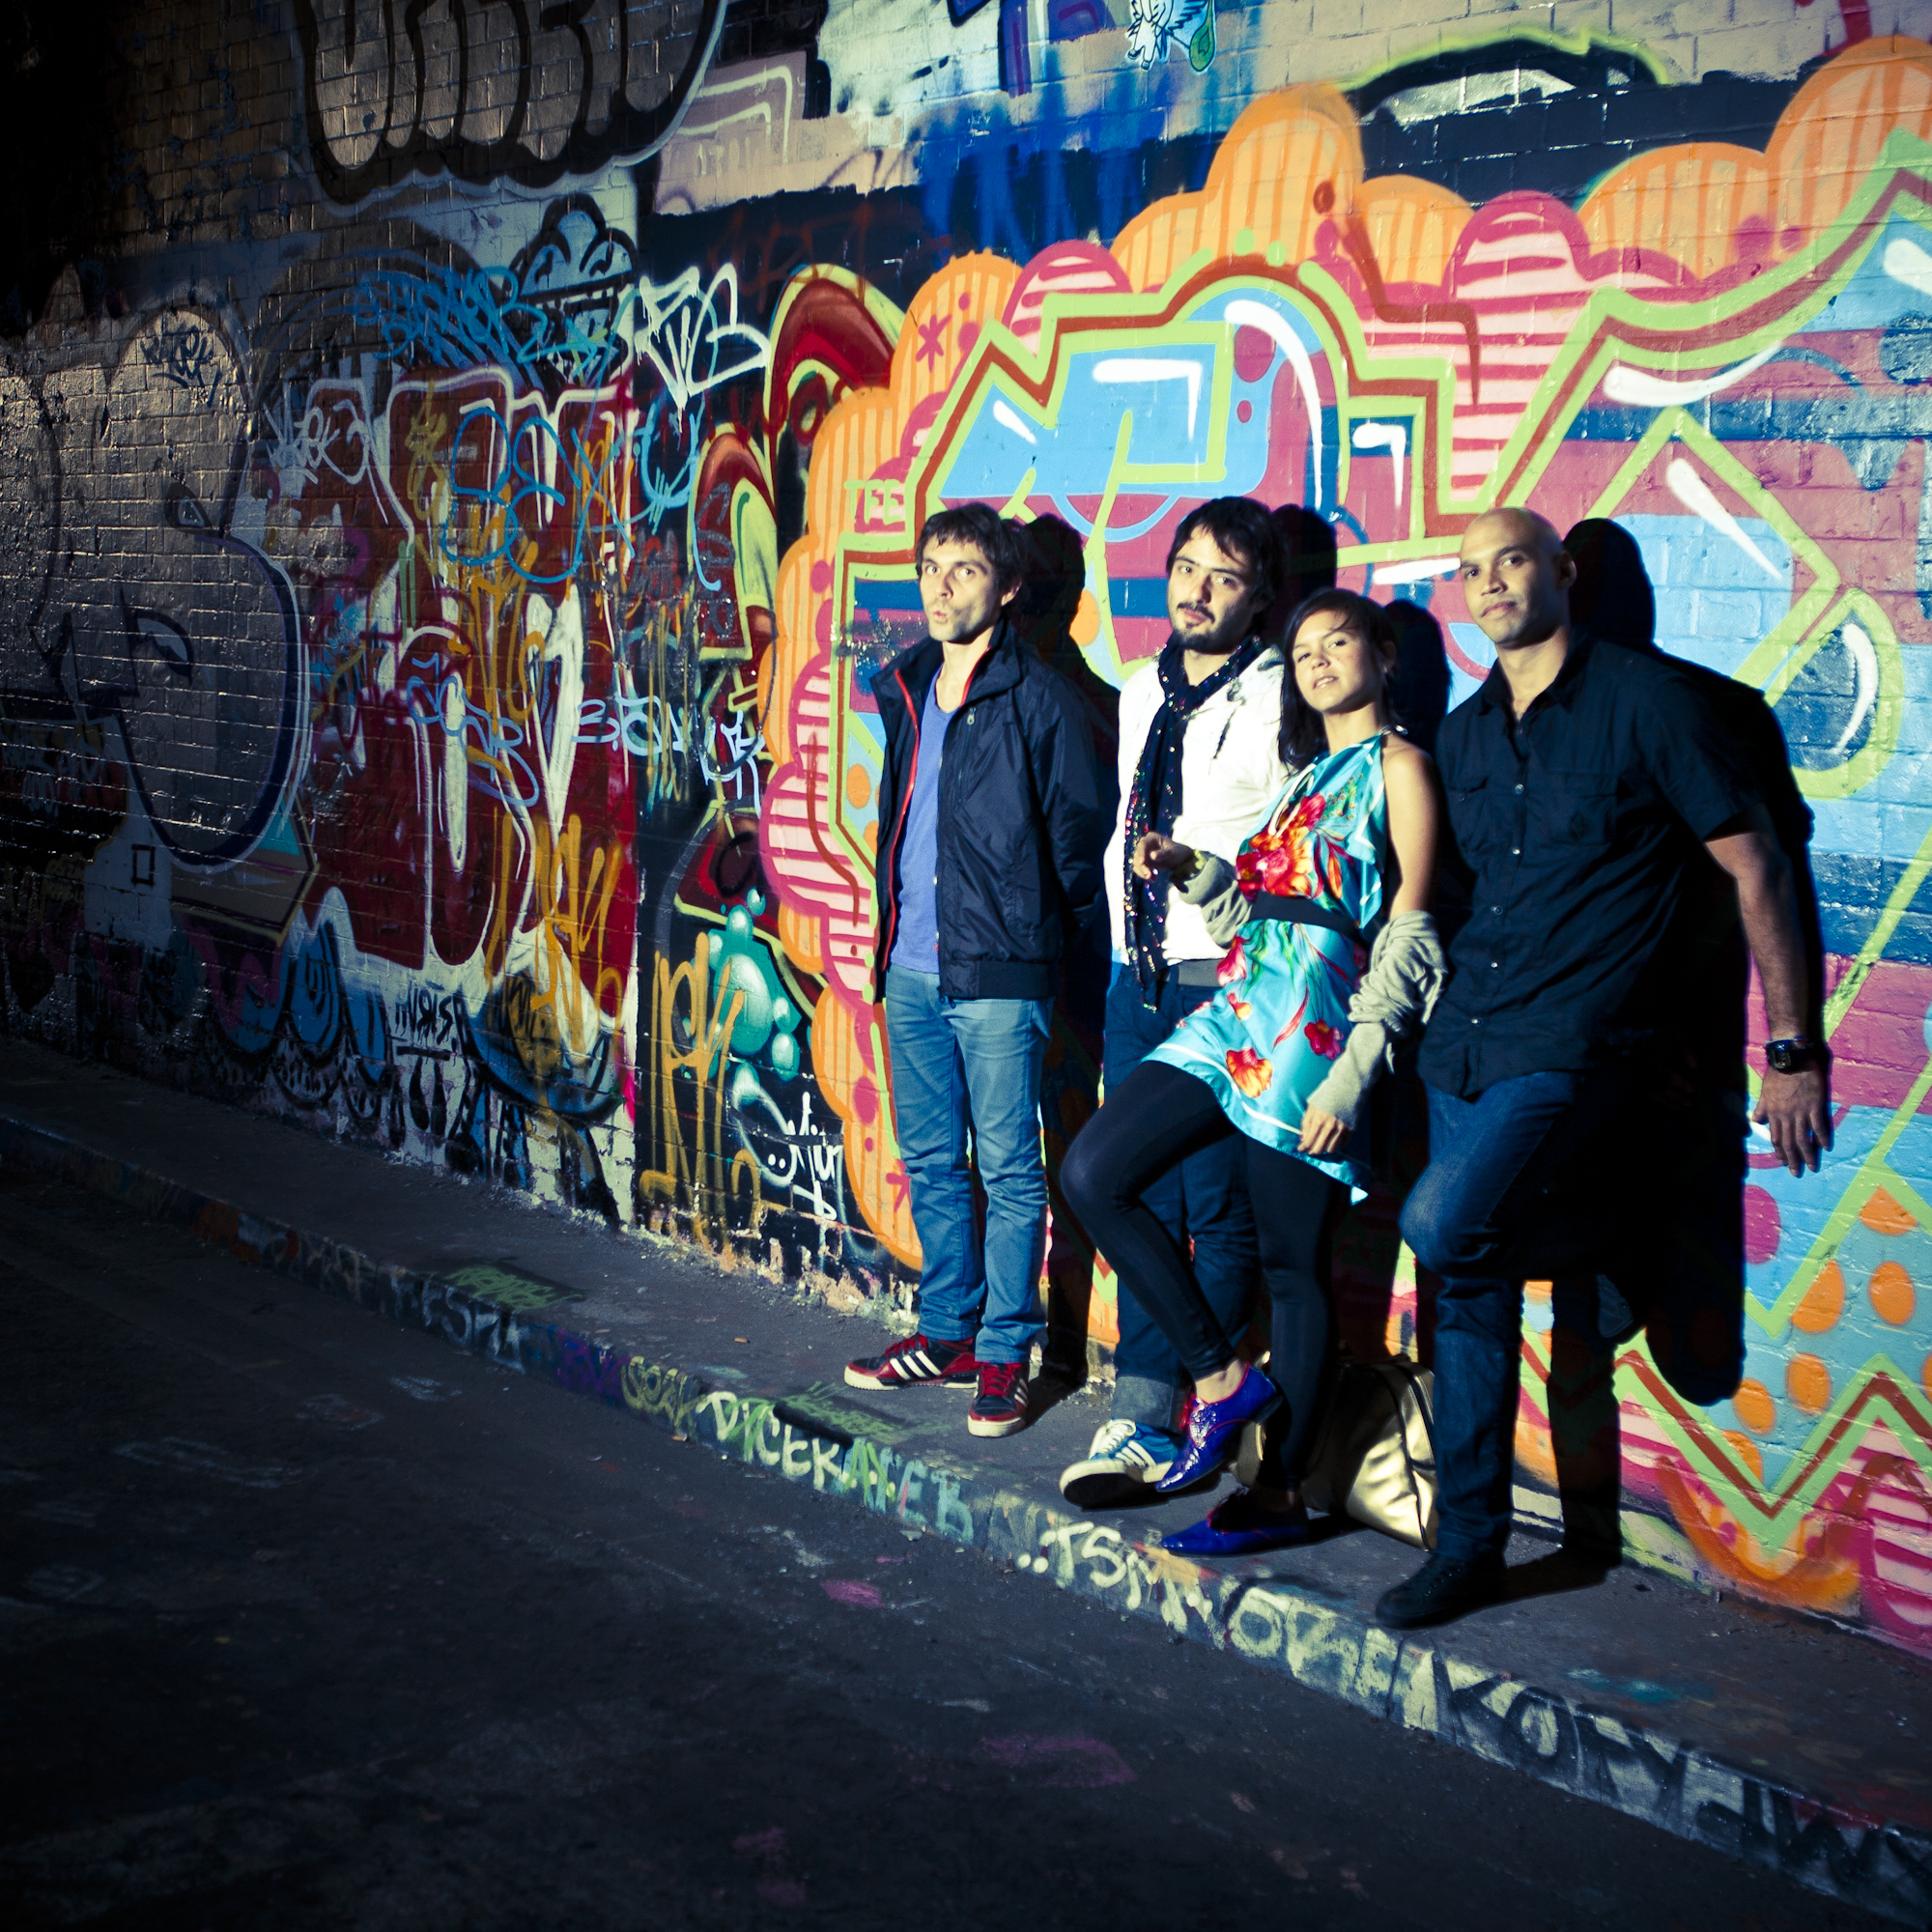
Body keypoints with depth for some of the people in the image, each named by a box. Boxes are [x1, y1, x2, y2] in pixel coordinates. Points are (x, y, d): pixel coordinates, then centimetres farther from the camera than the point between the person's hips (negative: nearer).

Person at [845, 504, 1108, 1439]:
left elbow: (1077, 832, -4)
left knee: (1009, 1171, 0)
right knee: (930, 1162, 14)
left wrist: (1049, 930, -1)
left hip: (998, 975, -7)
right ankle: (947, 1335, 26)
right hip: (912, 971, 7)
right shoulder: (904, 690, 12)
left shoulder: (1039, 700, -8)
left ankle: (1004, 1354, 9)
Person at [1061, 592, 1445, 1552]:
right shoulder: (1306, 771, 23)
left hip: (1312, 1022, -8)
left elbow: (1408, 937, -9)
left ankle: (1280, 1493, 7)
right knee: (1092, 1173, -3)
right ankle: (1220, 1376, 6)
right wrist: (1191, 870, 5)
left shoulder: (1398, 764, -1)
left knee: (1292, 1262, -3)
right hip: (1238, 1009, 8)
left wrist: (1351, 1075, -16)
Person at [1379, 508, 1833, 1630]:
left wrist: (1794, 1051, -6)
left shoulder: (1647, 701, -6)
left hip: (1574, 1043, -6)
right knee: (1470, 1295, 7)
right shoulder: (1462, 736, 13)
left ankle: (1601, 1235, 4)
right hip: (1464, 1041, 6)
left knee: (1444, 1225, -27)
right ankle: (1470, 1547, 17)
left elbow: (1757, 866, -5)